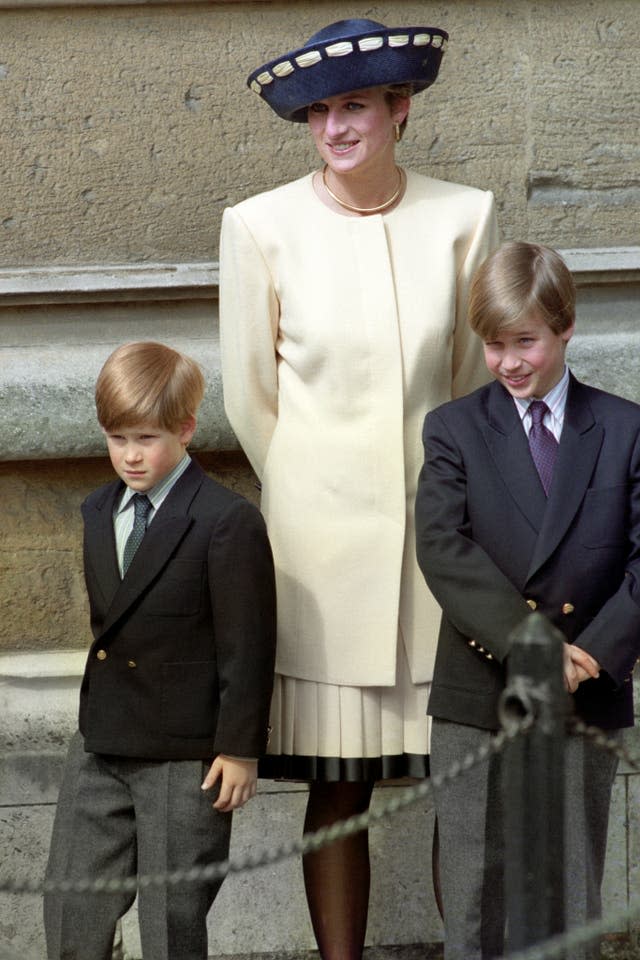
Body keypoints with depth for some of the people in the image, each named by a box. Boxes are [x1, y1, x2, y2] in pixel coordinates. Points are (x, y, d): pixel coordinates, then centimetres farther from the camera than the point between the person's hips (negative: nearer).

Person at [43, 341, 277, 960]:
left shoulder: (228, 522, -14)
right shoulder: (99, 513, 9)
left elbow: (247, 646, -13)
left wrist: (240, 747, -12)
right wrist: (99, 713, 17)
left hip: (186, 760, -6)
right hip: (101, 747, 7)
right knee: (70, 908, 9)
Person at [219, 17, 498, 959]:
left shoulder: (462, 216, -1)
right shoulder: (262, 226, -4)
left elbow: (475, 378, 10)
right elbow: (249, 396, 5)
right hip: (322, 531, -1)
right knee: (338, 786, 4)